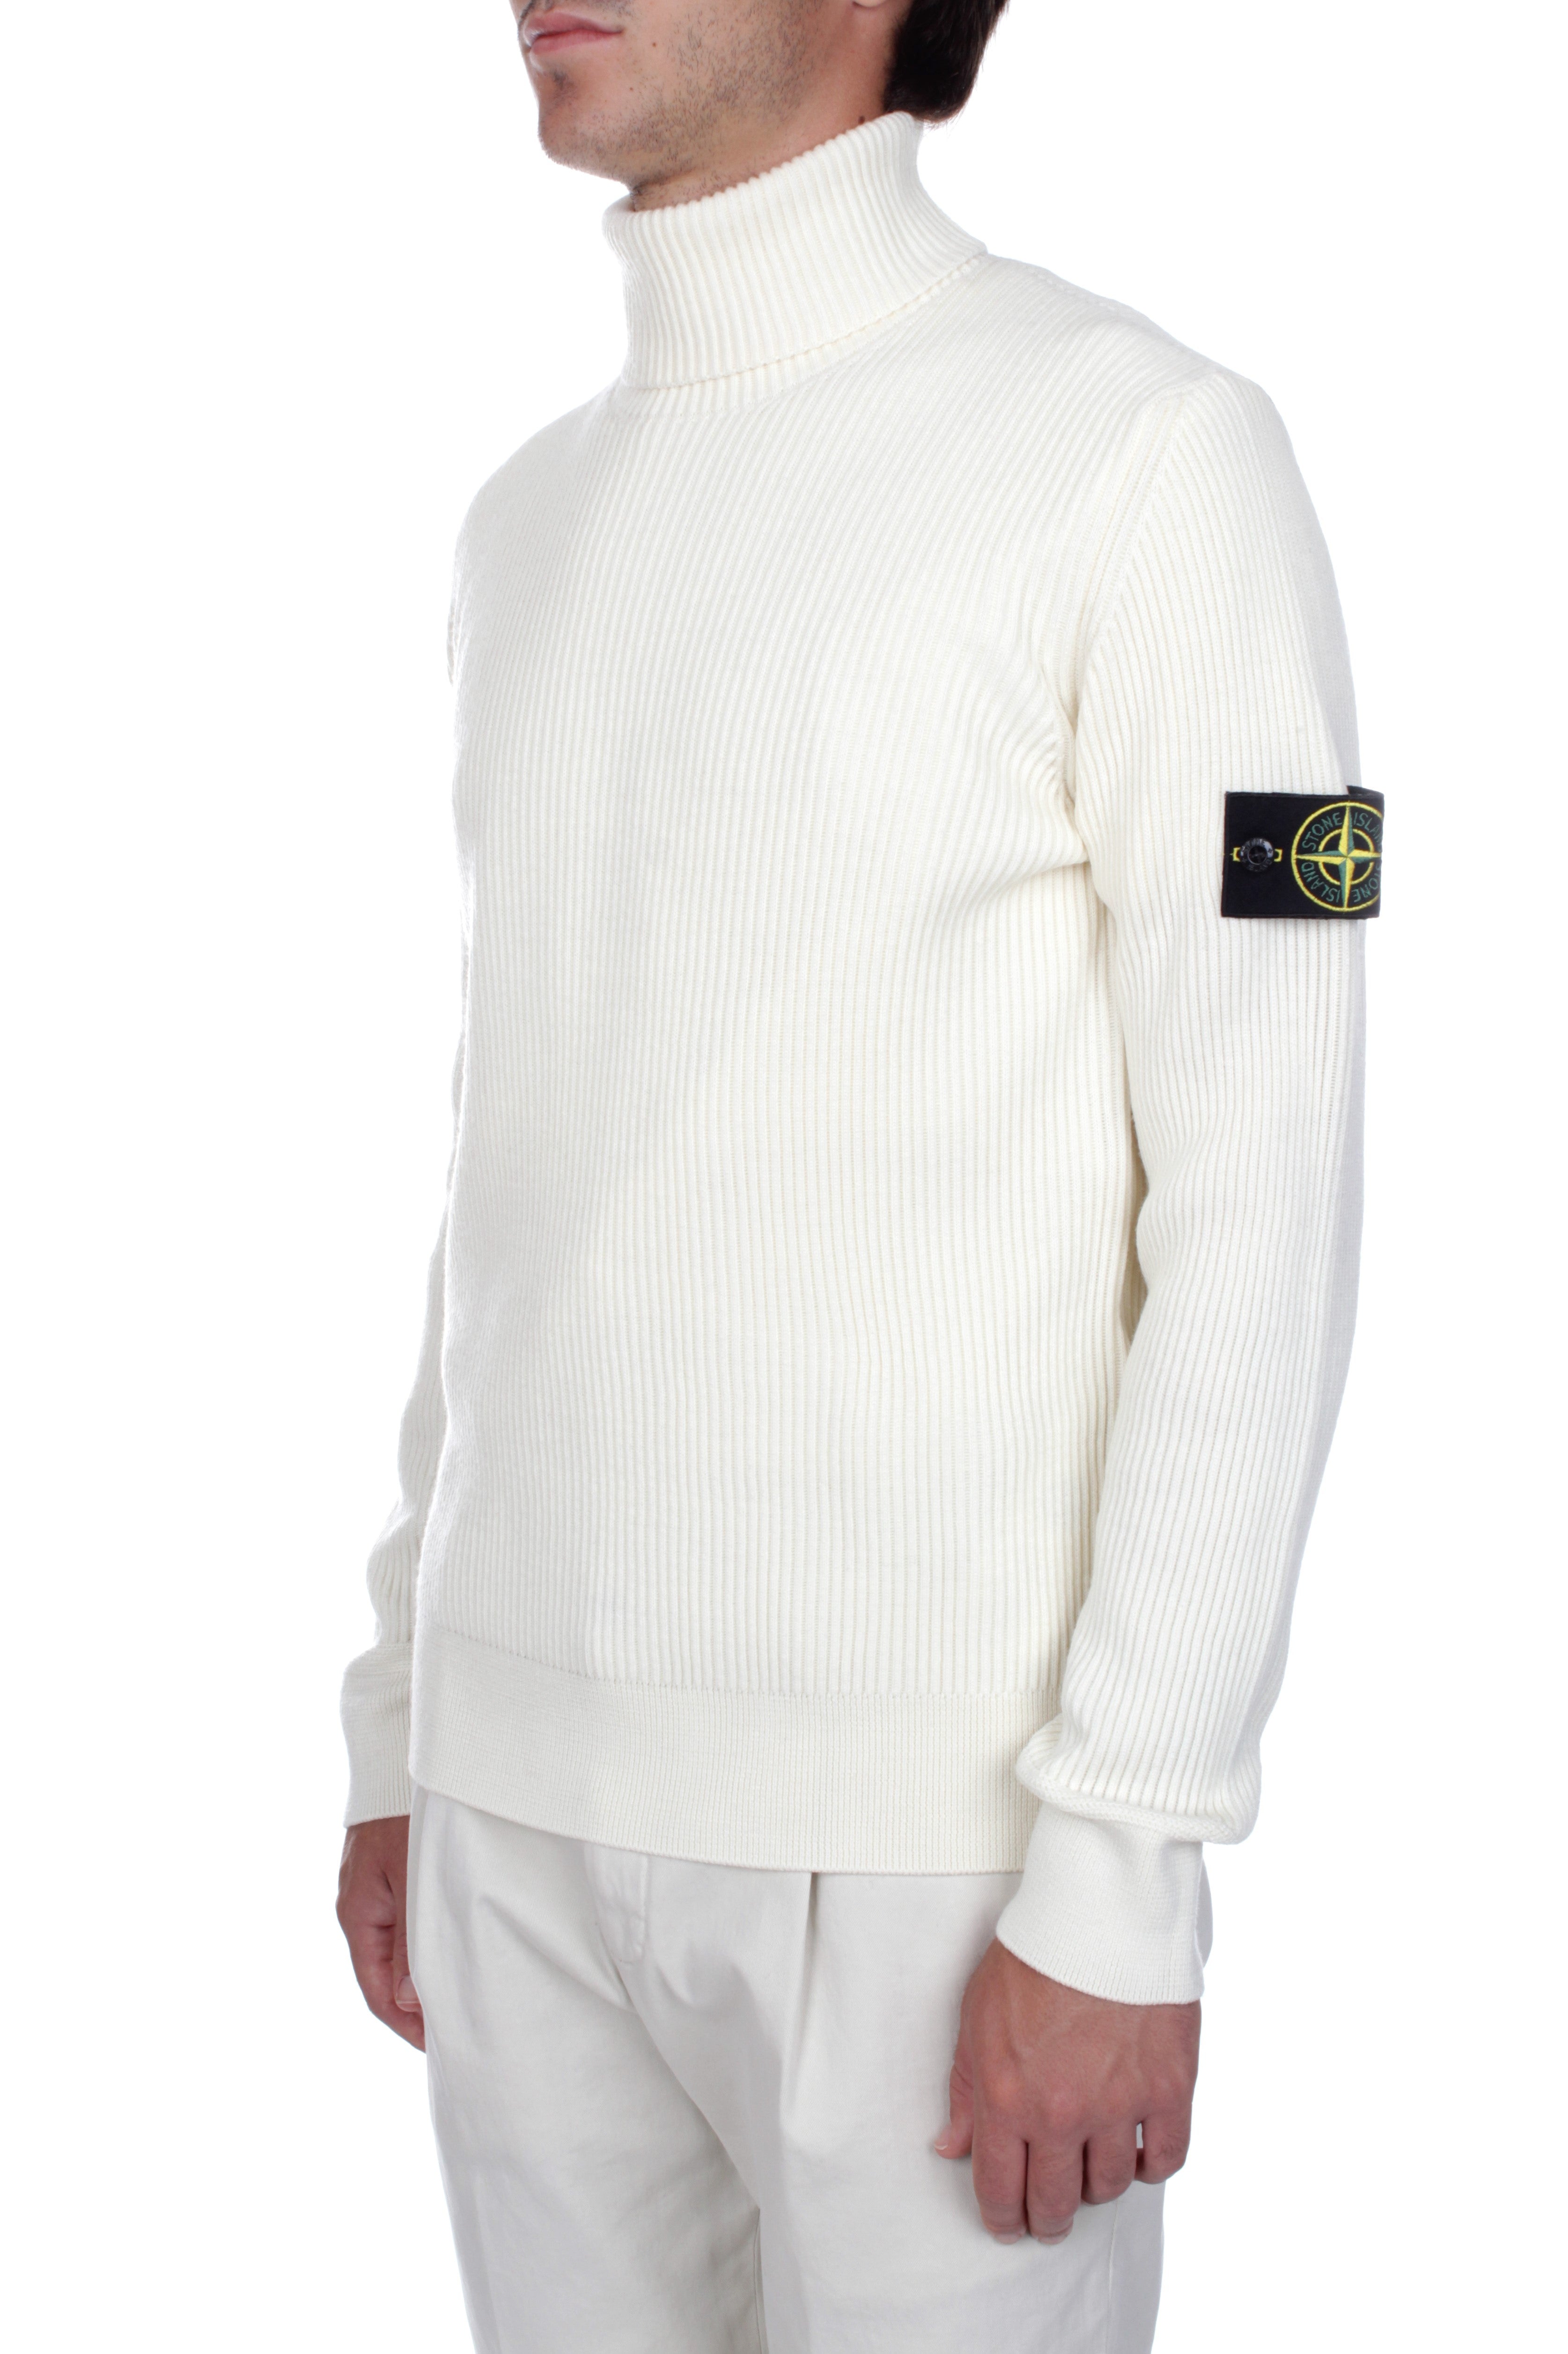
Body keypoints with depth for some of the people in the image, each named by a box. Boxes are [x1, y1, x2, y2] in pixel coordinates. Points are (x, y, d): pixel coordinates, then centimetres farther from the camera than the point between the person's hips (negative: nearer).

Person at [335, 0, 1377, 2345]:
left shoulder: (1146, 450, -8)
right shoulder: (534, 517, 13)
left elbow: (1260, 1205, -12)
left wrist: (1122, 1875, -15)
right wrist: (404, 1723, 15)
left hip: (925, 1823, -6)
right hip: (524, 1795, 6)